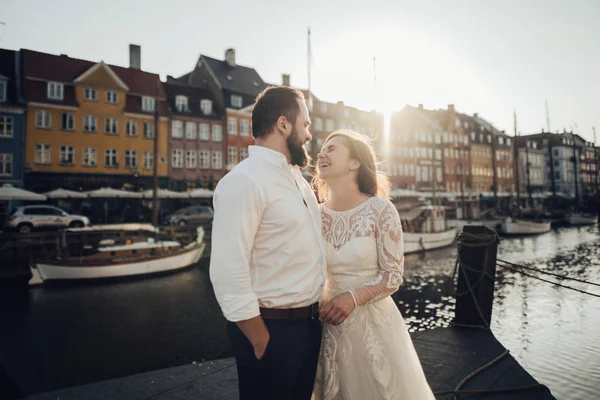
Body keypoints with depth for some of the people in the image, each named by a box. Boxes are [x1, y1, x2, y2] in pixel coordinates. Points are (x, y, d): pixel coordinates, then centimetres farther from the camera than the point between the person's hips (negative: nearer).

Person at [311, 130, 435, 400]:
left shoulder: (380, 210, -13)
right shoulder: (316, 215, -3)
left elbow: (393, 275, -12)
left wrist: (354, 297, -24)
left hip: (374, 320, -3)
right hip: (330, 322, 3)